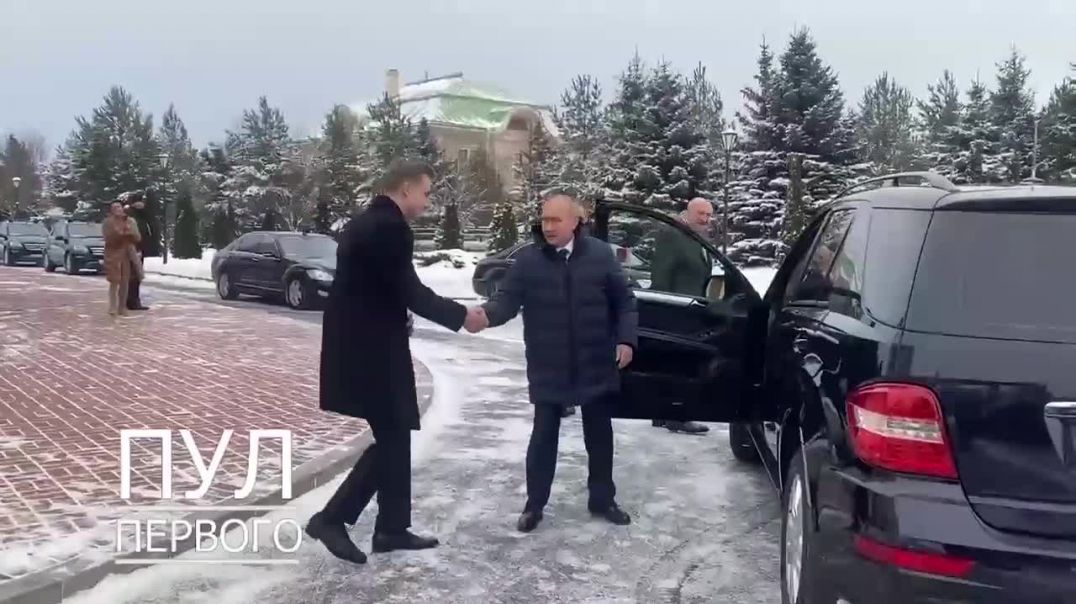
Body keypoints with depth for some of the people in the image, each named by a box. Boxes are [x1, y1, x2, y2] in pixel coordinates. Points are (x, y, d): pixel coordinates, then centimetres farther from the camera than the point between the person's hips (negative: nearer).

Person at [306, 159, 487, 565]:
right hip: (372, 350, -10)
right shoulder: (390, 227, -16)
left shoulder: (364, 222, 14)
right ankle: (331, 517, 3)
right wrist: (461, 316, -7)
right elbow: (408, 290, -17)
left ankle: (392, 528, 20)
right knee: (391, 438, -1)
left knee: (394, 437, 14)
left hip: (359, 345, 10)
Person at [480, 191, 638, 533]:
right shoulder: (528, 260, -5)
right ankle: (534, 505, 21)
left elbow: (624, 301, 3)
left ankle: (602, 500, 30)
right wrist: (485, 314, -33)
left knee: (599, 434, 13)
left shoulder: (600, 255, -3)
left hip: (595, 367, 1)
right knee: (544, 435, 6)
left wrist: (626, 340, -7)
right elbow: (507, 300, -12)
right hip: (548, 370, -1)